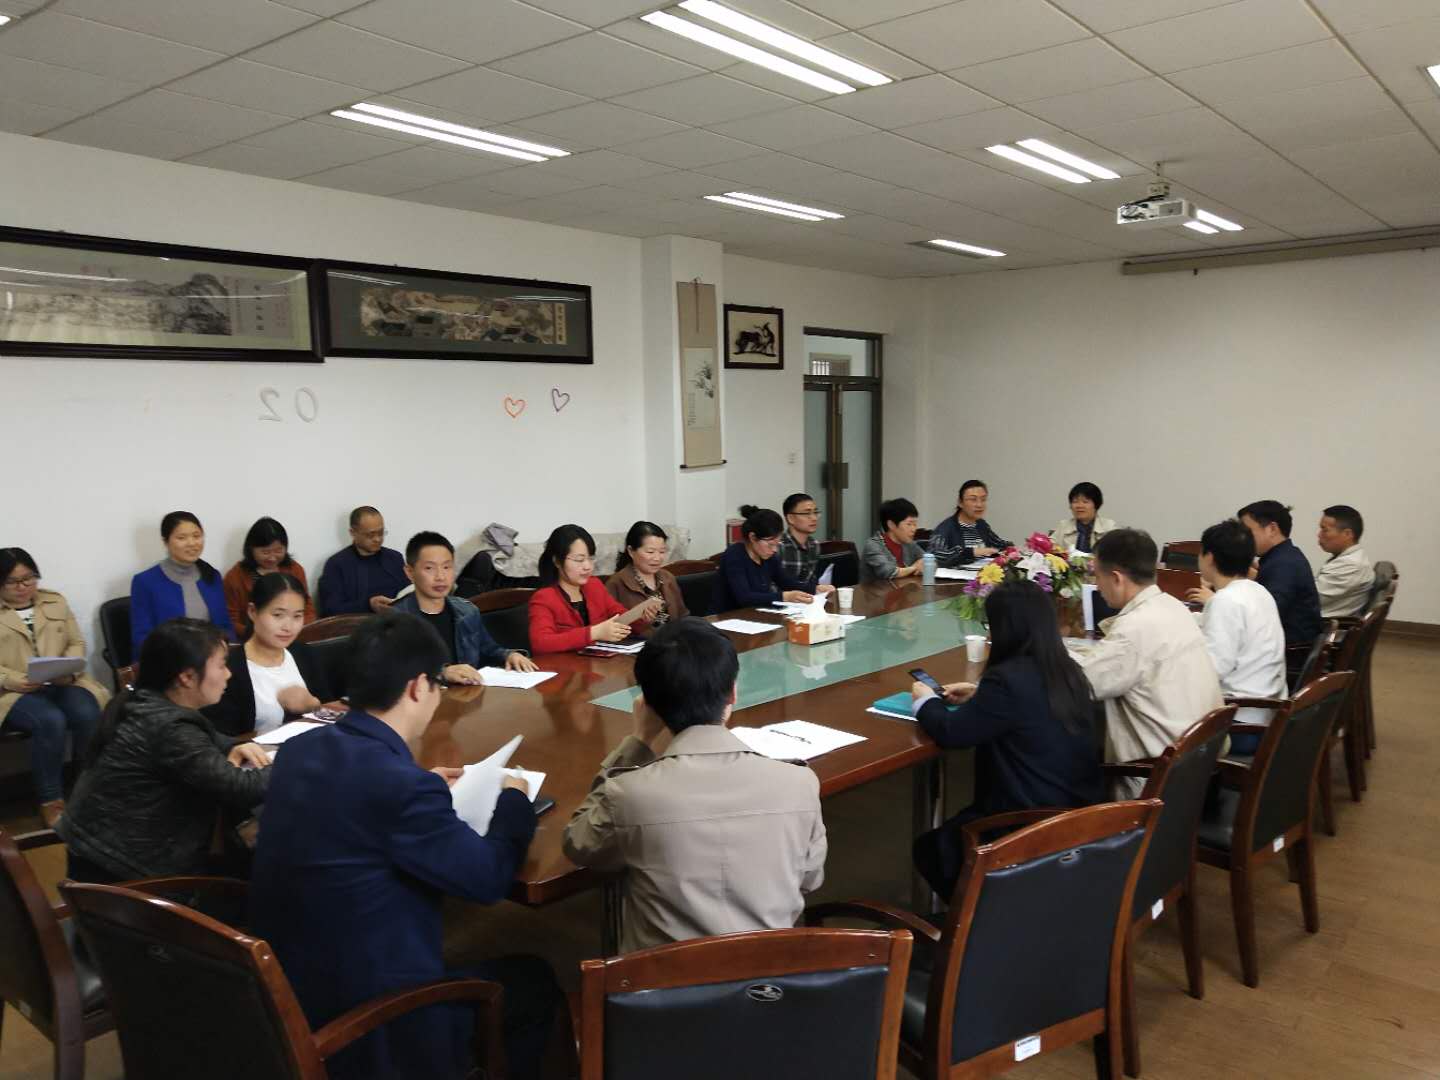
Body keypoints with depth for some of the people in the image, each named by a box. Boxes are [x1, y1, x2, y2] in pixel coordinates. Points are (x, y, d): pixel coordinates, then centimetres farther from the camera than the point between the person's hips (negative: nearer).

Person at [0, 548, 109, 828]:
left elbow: (77, 644, 13)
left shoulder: (55, 602, 16)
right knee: (51, 720, -34)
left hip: (63, 684, 3)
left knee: (88, 714, -30)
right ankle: (50, 800, -20)